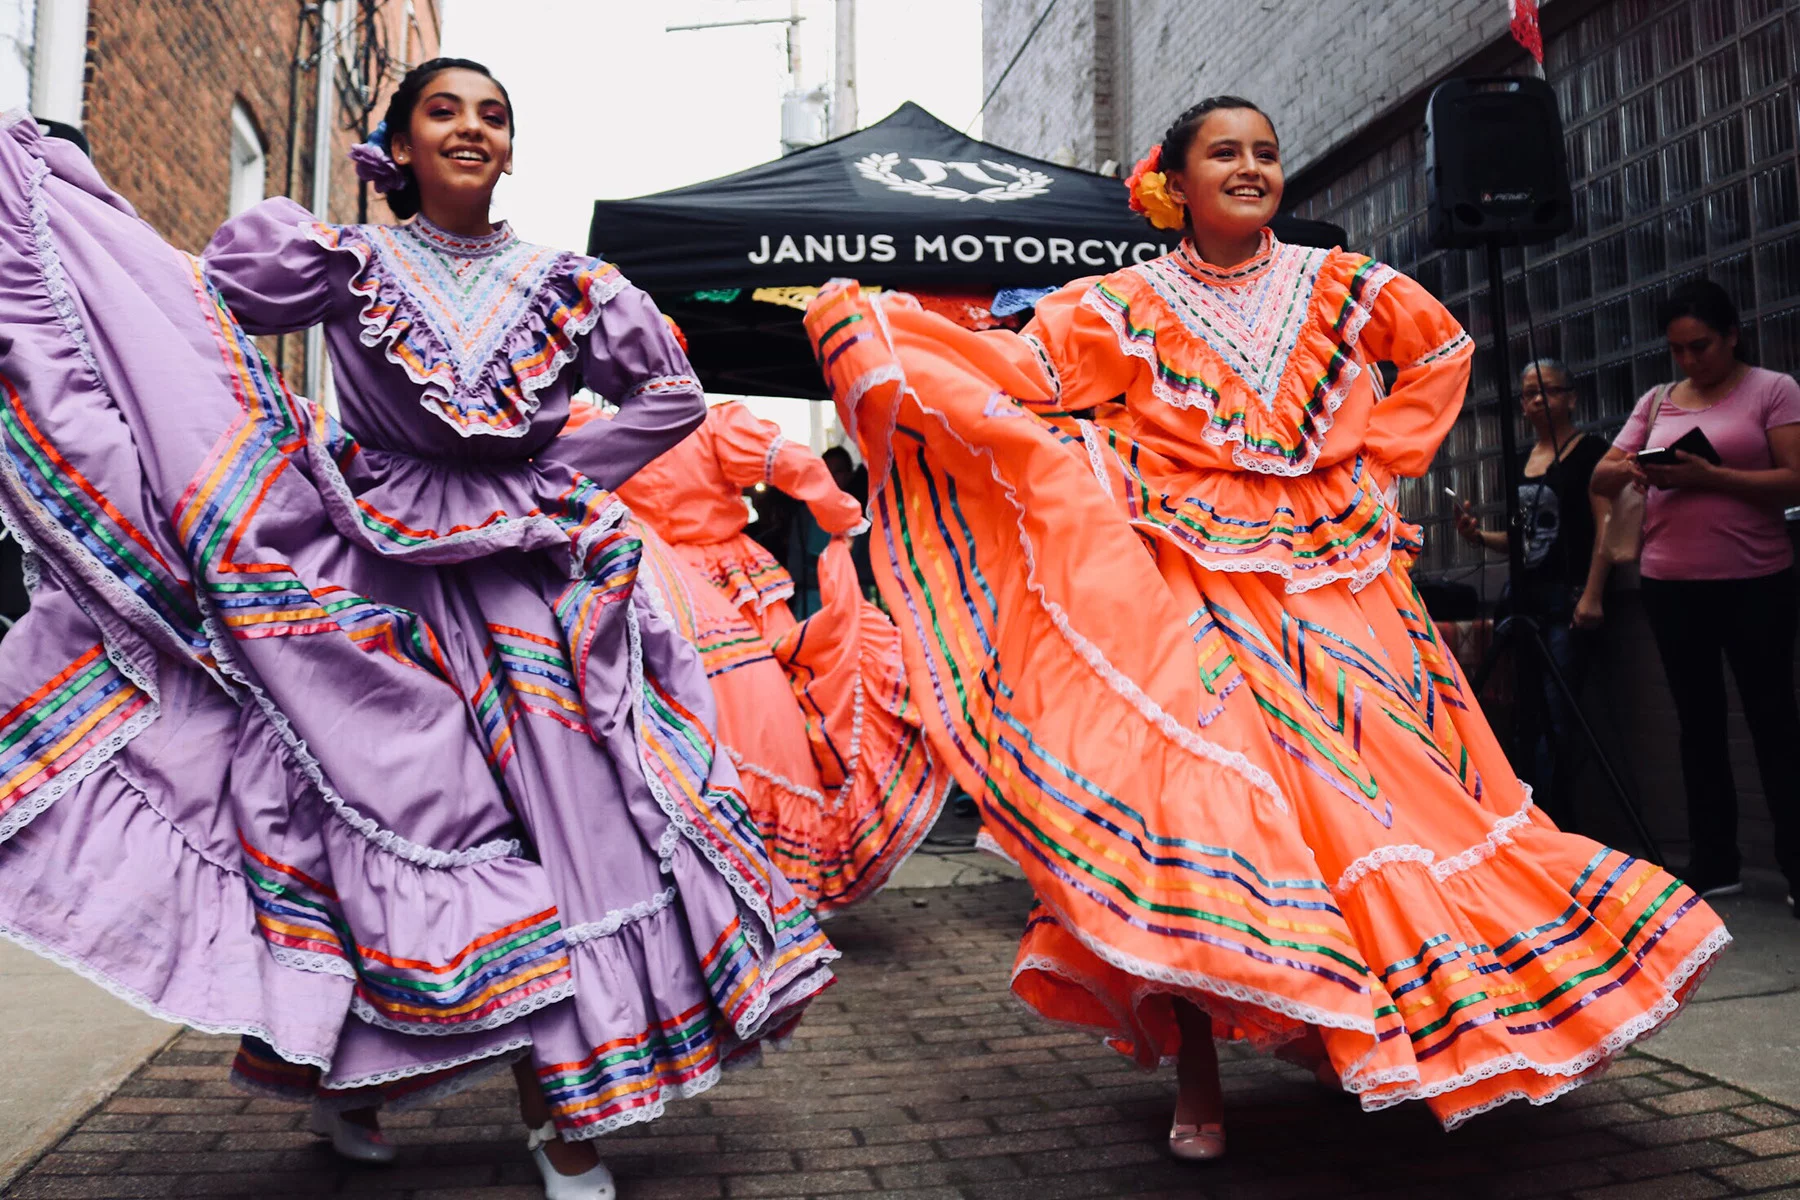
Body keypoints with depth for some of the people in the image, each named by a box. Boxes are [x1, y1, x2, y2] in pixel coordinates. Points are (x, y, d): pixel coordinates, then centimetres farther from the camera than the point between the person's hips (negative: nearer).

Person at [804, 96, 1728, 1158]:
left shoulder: (1340, 284, 9)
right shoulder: (1128, 305, 2)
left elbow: (1442, 347, 24)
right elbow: (1015, 372, -4)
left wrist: (1379, 456, 12)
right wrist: (857, 318, -8)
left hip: (1338, 576, 4)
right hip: (1195, 584, -3)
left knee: (1384, 784, 4)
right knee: (1194, 788, -14)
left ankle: (1389, 1042, 25)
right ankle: (1198, 1082, 0)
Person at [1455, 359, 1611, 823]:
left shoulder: (1588, 450, -1)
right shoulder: (1521, 461, 17)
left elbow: (1605, 526, -10)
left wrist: (1592, 595, -19)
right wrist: (1480, 536, 3)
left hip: (1568, 599, -7)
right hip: (1523, 598, 7)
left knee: (1557, 721, -11)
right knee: (1530, 720, 7)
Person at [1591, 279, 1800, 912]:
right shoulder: (1655, 401, 11)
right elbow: (1600, 478, 7)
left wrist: (1709, 476, -22)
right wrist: (1629, 469, -15)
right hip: (1671, 585, 4)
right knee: (1699, 721, 9)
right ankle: (1713, 864, 17)